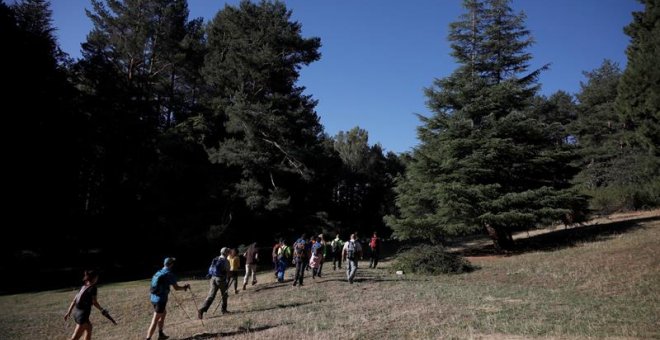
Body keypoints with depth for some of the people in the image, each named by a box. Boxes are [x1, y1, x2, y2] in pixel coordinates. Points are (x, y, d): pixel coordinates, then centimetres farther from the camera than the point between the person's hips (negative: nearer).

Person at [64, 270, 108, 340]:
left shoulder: (83, 287, 10)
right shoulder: (93, 288, -11)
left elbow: (74, 300, 11)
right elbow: (94, 302, -11)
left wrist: (68, 312, 16)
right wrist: (102, 310, 3)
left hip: (76, 312, 9)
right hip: (83, 314, -9)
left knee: (89, 327, 30)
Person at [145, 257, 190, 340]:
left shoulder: (158, 273, 10)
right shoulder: (169, 274, -12)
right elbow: (176, 288, -10)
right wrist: (185, 287, 8)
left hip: (154, 298, 8)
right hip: (161, 299, -8)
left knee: (164, 313, 26)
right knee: (155, 321, -3)